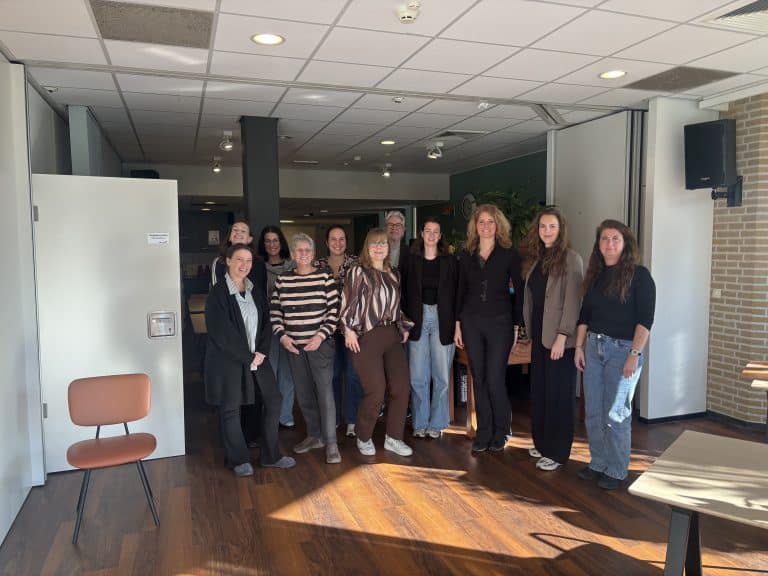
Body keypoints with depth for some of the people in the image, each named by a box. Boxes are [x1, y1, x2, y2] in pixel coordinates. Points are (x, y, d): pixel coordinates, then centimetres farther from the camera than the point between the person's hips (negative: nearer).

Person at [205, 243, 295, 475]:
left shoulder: (255, 291, 9)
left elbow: (266, 322, 9)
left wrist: (262, 352, -6)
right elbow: (221, 332, -16)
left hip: (257, 358, 6)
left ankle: (270, 456, 21)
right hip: (227, 360, -6)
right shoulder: (218, 293, -11)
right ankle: (238, 460, 21)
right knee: (231, 409, 3)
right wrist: (247, 357, -14)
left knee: (273, 400, 7)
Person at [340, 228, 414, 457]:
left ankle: (393, 438, 19)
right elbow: (348, 302, -6)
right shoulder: (358, 272, -2)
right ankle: (364, 438, 17)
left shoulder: (394, 274, 16)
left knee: (401, 387, 2)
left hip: (392, 335, 6)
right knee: (375, 391, -7)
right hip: (367, 336, -6)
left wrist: (404, 327, 17)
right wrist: (349, 330, -12)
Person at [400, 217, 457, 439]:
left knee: (442, 375, 4)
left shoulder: (450, 261, 3)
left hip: (442, 320, 0)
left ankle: (437, 423, 18)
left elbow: (455, 294, 3)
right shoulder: (409, 261, 4)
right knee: (417, 376, 3)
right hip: (418, 319, 0)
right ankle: (420, 423, 16)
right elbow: (403, 293, 4)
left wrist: (456, 324, -4)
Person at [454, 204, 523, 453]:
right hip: (471, 322, 3)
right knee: (478, 379, 8)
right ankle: (484, 432, 21)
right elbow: (461, 291, 10)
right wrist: (458, 324, 6)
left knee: (494, 380, -3)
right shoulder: (466, 255, 7)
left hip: (500, 323, -3)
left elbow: (519, 291, -1)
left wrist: (516, 326, -3)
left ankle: (500, 432, 18)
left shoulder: (509, 254, -2)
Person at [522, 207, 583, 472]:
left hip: (558, 337, -7)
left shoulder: (571, 259, -10)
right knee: (539, 390, 12)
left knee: (558, 393, 2)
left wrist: (562, 337, -19)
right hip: (539, 335, 7)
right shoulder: (537, 258, 11)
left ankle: (557, 452, 13)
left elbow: (572, 301, -15)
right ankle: (542, 443, 26)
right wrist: (531, 333, 9)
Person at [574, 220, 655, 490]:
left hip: (622, 349, -5)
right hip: (593, 346, 5)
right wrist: (579, 347, 8)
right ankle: (598, 463, 25)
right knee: (593, 412, 10)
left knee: (615, 414, 1)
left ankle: (616, 470, 17)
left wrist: (635, 354, -17)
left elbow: (645, 318, -11)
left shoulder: (639, 274, -6)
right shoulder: (595, 275, 11)